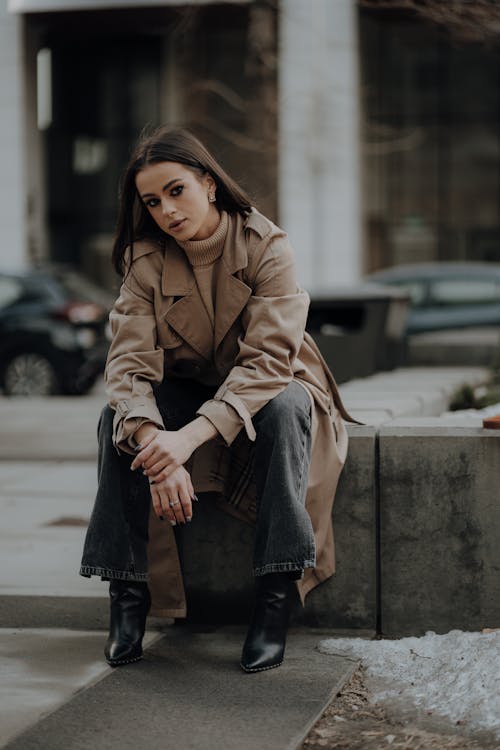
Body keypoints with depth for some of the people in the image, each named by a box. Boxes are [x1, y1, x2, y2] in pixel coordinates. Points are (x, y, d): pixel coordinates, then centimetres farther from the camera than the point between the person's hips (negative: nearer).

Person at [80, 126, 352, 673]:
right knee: (119, 418, -27)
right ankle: (129, 594, -25)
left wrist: (190, 436, -43)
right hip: (186, 391, 3)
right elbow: (130, 360, -21)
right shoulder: (146, 259, -12)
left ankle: (274, 599, -34)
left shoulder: (266, 247, -21)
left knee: (285, 406, -36)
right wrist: (155, 442, -42)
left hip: (266, 389, -2)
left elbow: (268, 360, -30)